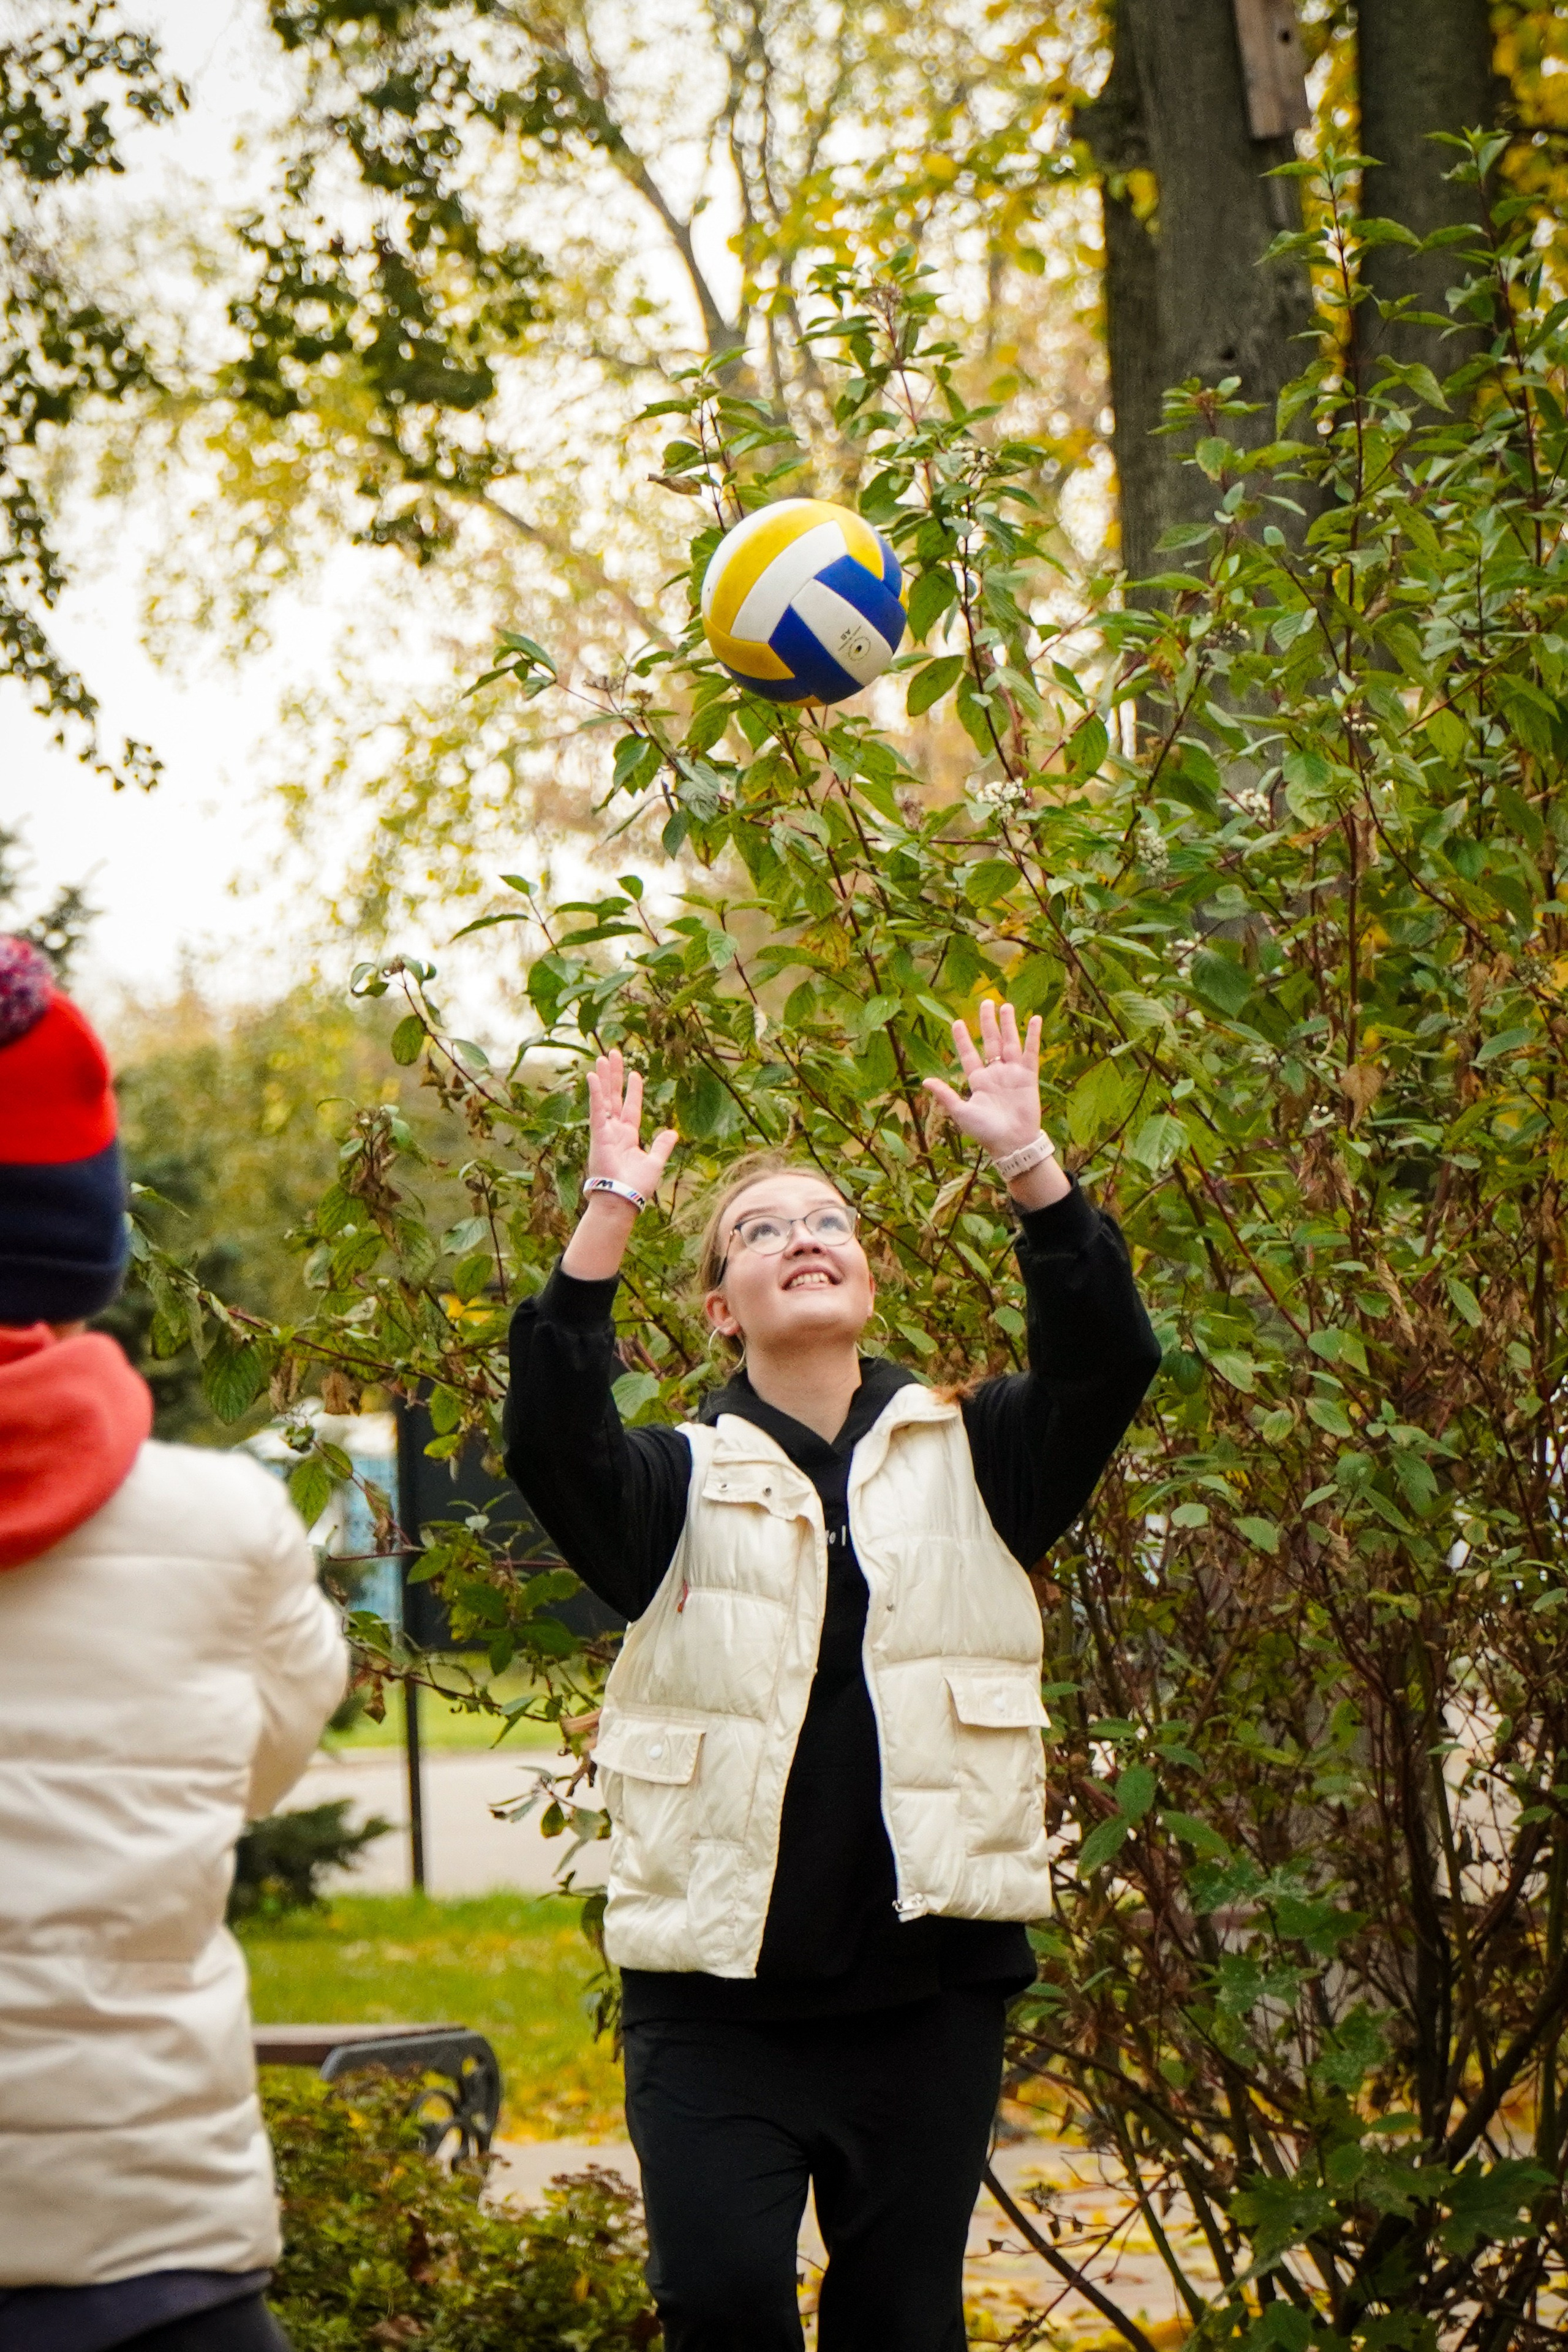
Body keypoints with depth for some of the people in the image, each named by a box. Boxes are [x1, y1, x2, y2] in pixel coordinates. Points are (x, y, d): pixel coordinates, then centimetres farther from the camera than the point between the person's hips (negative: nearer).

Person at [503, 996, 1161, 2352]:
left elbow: (1105, 1367, -6)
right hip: (719, 1992, -1)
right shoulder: (684, 1488, 6)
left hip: (930, 1984, 2)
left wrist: (1028, 1162, -15)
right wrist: (611, 1212, -21)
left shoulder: (967, 1464, 11)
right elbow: (551, 1439, -14)